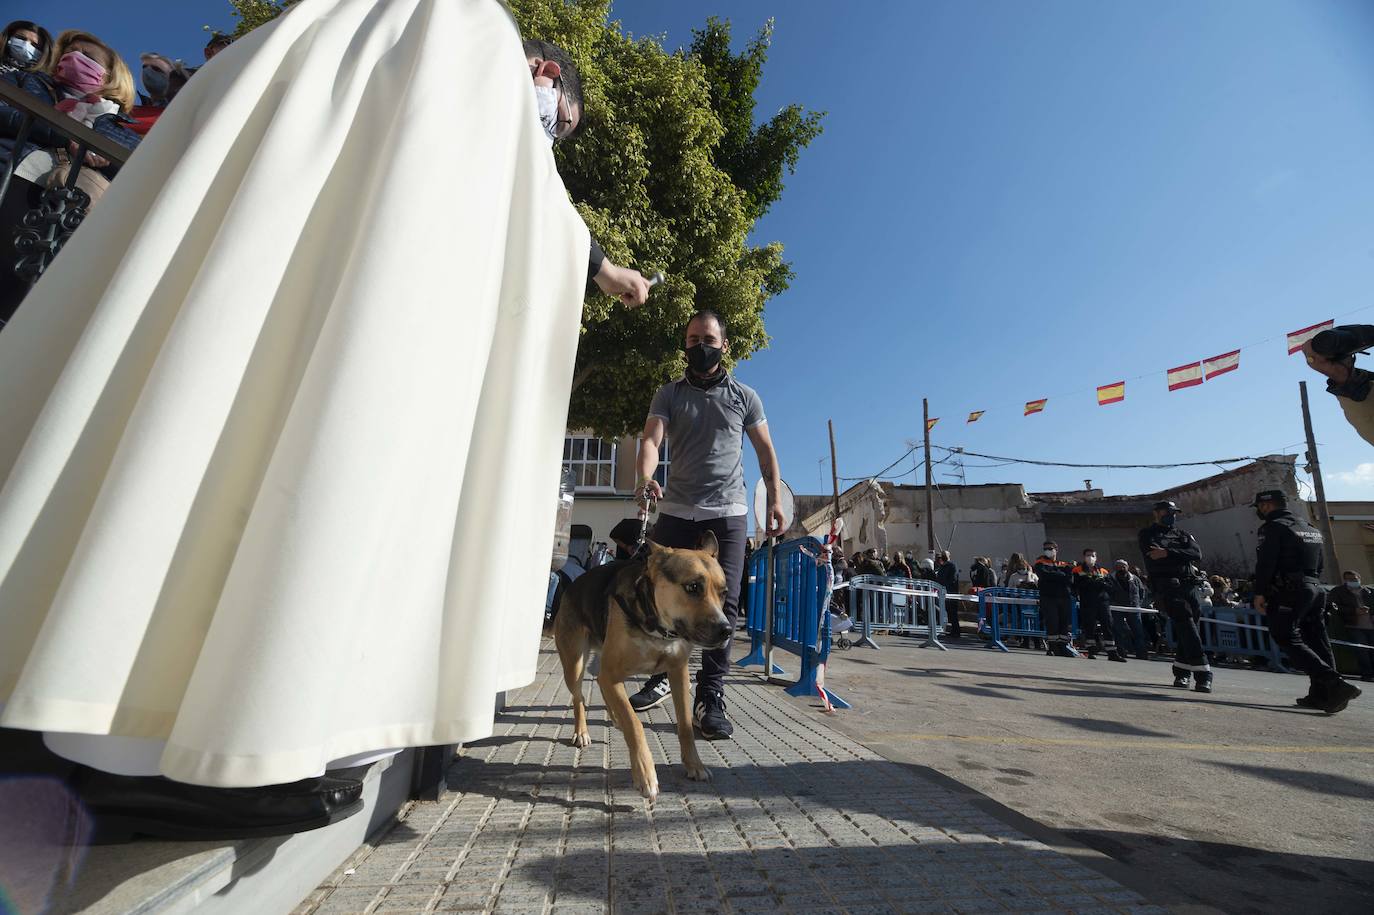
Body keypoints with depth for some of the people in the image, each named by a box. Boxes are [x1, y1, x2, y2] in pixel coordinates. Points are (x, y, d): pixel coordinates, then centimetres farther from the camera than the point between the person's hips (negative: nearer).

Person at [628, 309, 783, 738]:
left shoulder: (744, 396, 10)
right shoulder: (669, 394, 8)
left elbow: (766, 452, 12)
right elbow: (651, 438, -9)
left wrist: (774, 502, 2)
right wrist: (645, 478, -29)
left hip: (728, 514, -1)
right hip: (676, 512, 1)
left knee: (723, 603, -5)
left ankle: (710, 697, 4)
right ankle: (662, 677, 27)